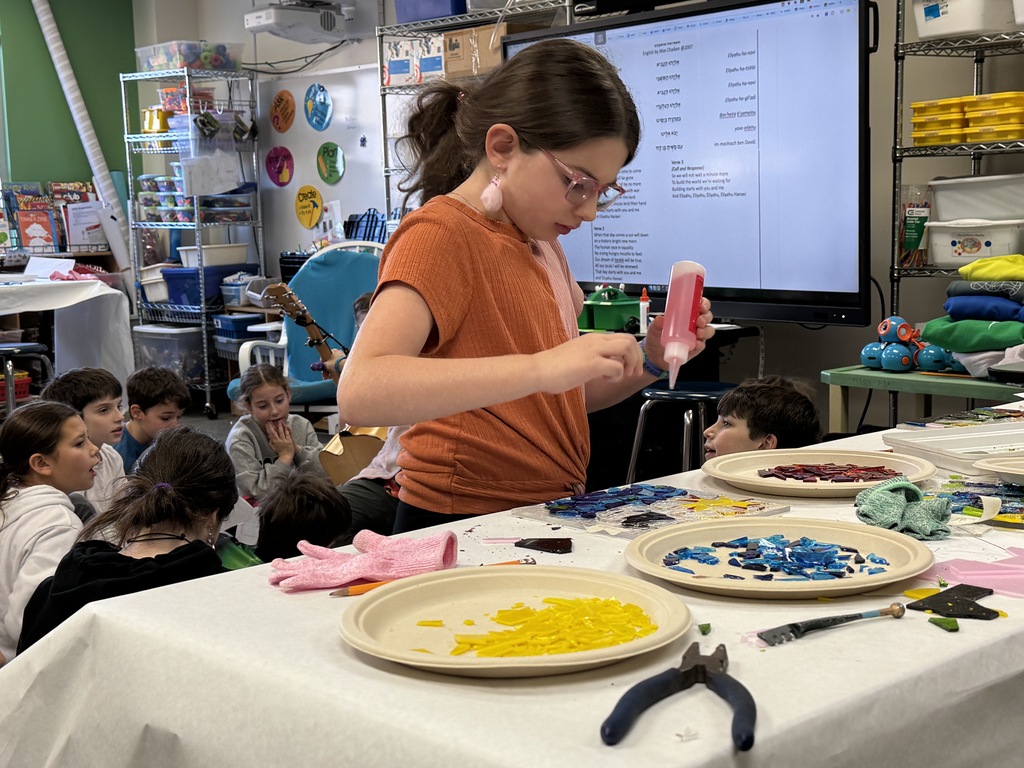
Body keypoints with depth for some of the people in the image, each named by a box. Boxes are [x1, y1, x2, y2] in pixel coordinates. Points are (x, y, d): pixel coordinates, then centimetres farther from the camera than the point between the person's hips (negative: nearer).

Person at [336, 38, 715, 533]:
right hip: (462, 528, -8)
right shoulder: (442, 235, -13)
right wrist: (541, 367, -36)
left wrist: (649, 361, 2)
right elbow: (359, 393, -30)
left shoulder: (540, 240, 13)